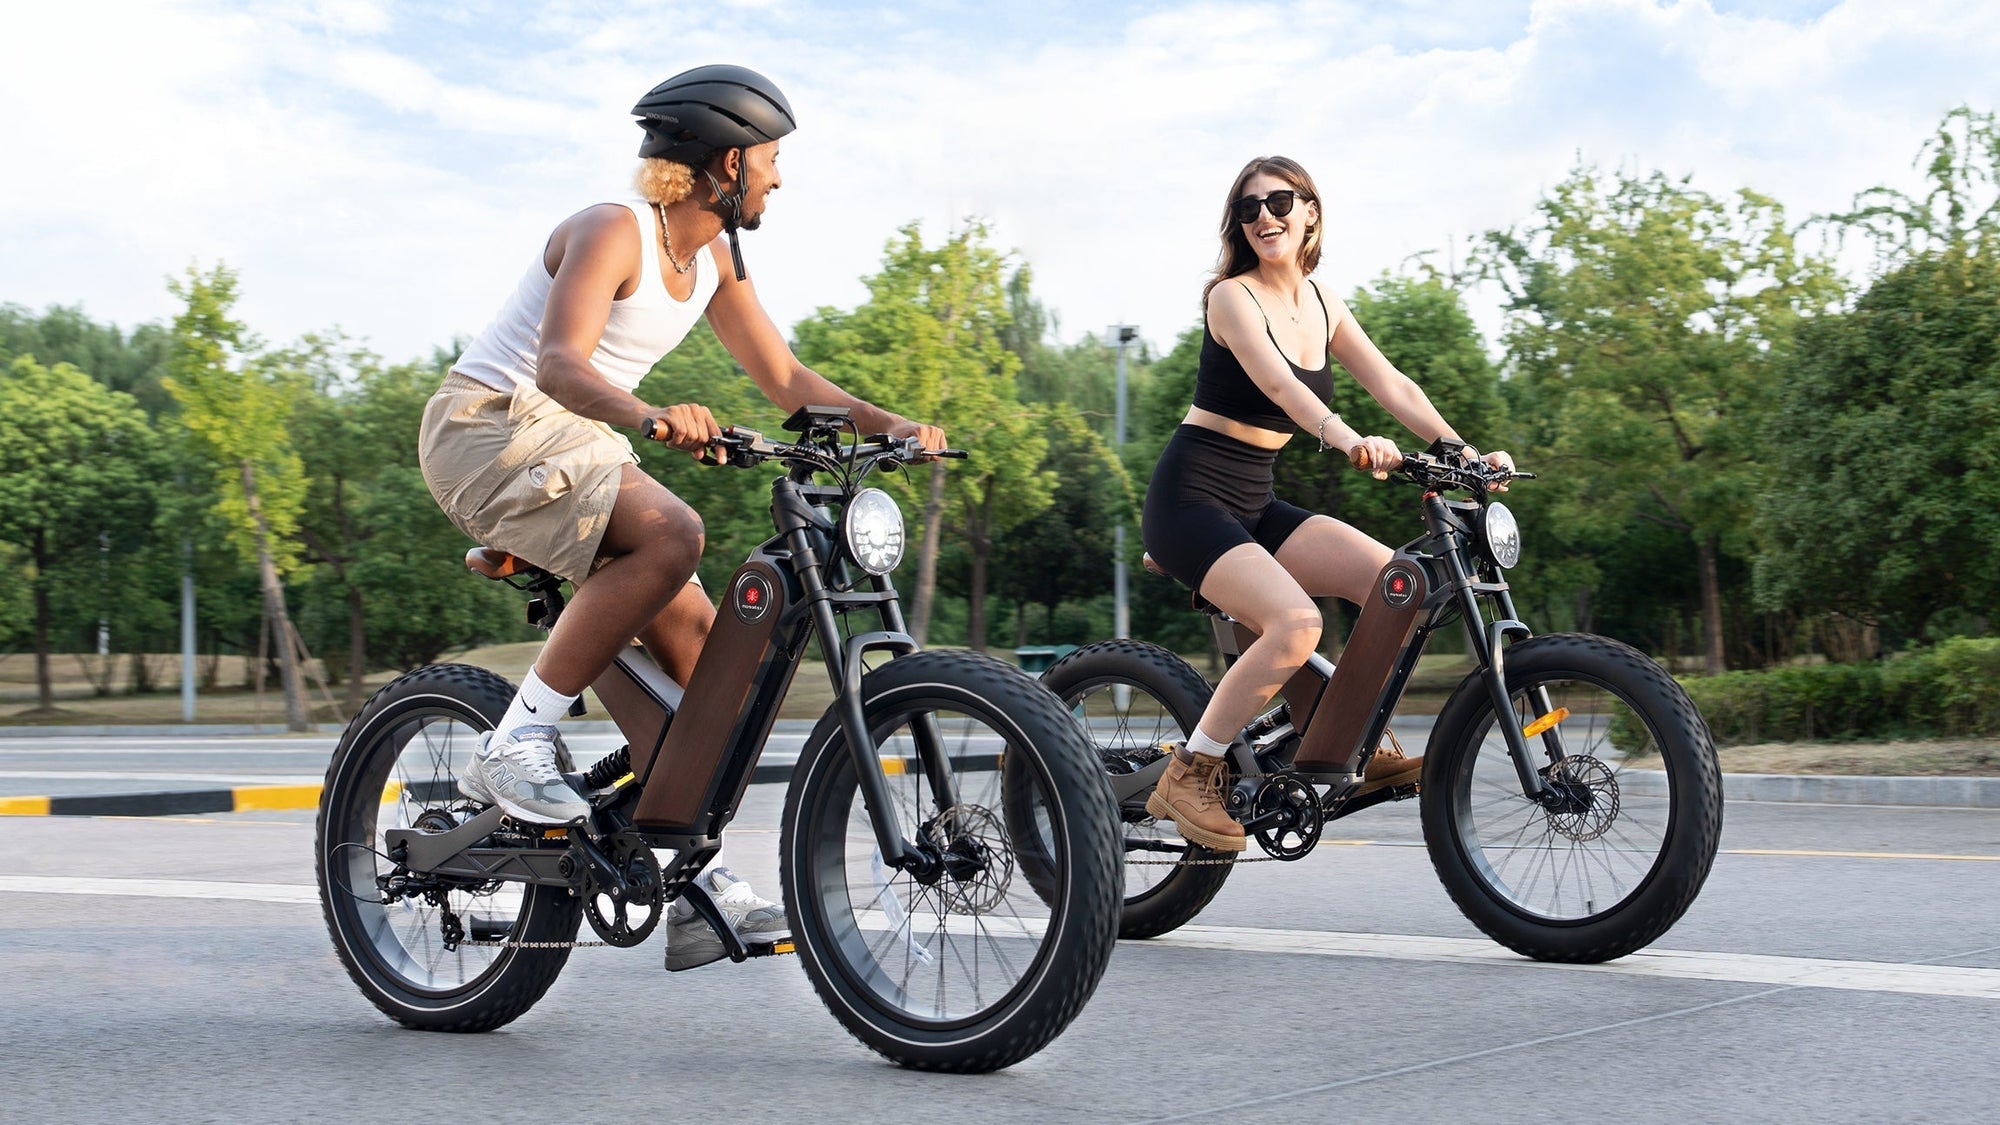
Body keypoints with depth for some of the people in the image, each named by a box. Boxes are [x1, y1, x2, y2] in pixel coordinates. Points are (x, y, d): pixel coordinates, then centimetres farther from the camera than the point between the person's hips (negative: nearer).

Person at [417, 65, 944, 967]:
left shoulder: (714, 259, 8)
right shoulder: (613, 232, -19)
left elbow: (783, 378, 12)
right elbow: (560, 362, -35)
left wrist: (887, 423, -3)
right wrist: (649, 416, -54)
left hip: (575, 449, 9)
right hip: (489, 427, -9)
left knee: (694, 632, -4)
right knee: (670, 535, -32)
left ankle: (699, 891, 1)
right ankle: (515, 747, -24)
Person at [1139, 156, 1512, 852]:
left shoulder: (1320, 302, 10)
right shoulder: (1232, 297, -12)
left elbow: (1393, 386, 4)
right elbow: (1277, 383, -30)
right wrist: (1345, 438, -48)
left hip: (1253, 505, 7)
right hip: (1191, 500, -7)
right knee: (1295, 622, -28)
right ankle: (1188, 776, -15)